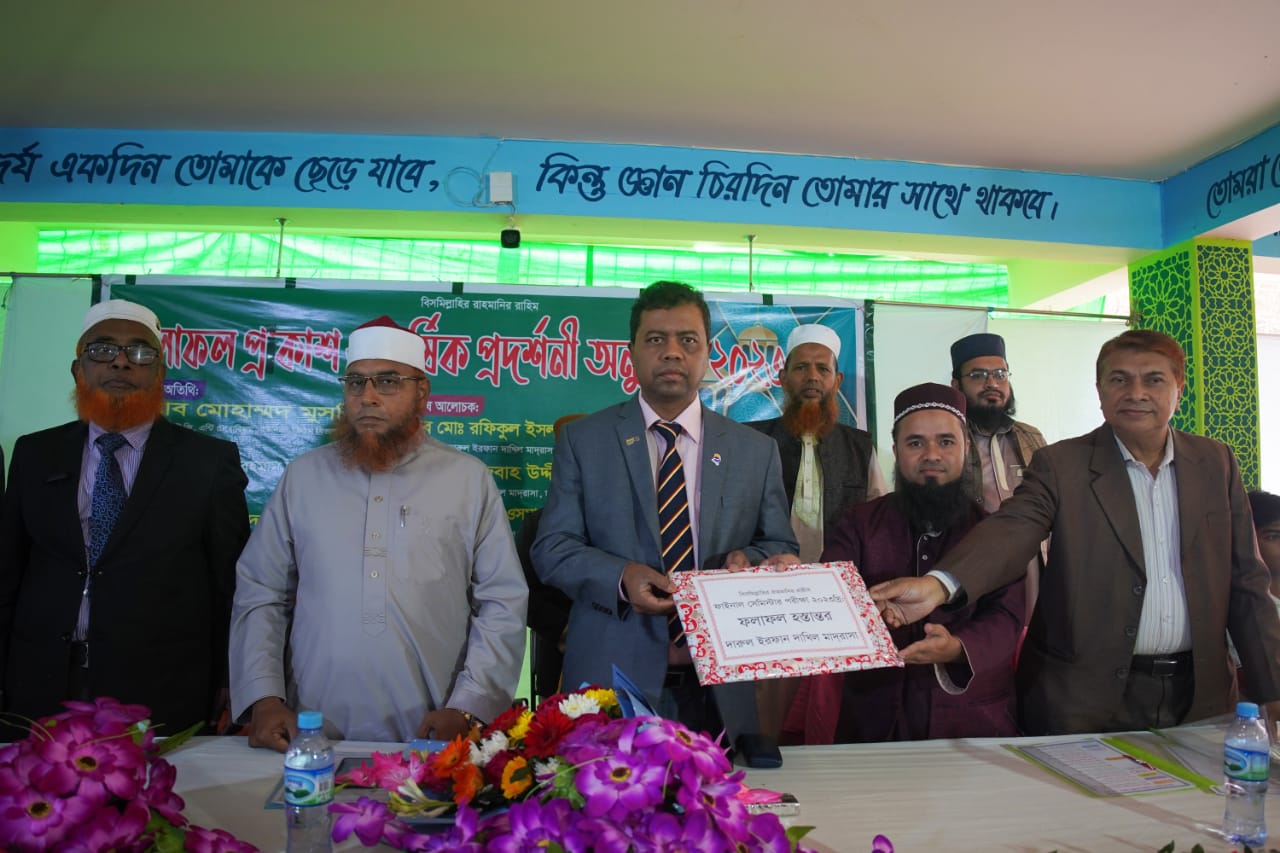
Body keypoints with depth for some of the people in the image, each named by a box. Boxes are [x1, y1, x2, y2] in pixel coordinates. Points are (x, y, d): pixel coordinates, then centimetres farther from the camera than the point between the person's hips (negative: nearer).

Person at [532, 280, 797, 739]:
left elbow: (782, 548, 11)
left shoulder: (755, 450, 8)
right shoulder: (582, 440, 3)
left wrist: (748, 561, -12)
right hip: (612, 678, -1)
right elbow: (551, 548, 0)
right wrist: (620, 577, -18)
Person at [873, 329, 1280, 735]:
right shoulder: (1061, 465, -6)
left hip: (1197, 696, 4)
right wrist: (939, 585, -43)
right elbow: (1011, 530, -24)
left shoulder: (1216, 462, 6)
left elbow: (1246, 584, 8)